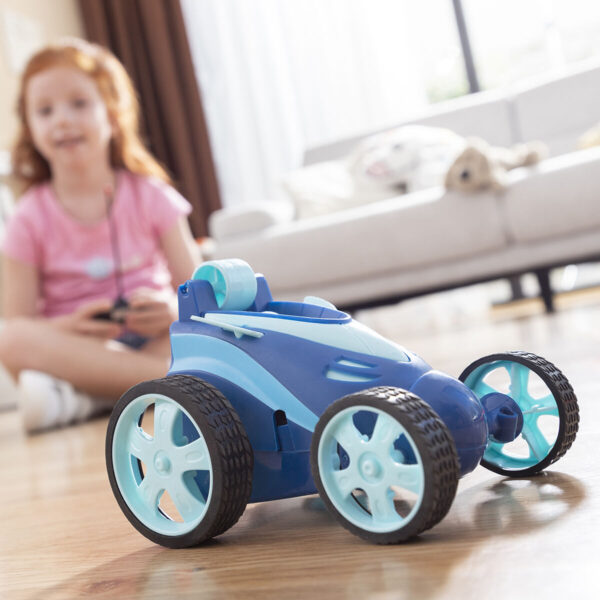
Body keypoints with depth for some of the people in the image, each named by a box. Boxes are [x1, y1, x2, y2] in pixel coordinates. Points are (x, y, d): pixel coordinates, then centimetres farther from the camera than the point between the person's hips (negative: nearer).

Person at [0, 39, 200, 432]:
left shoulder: (151, 197, 3)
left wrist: (173, 310, -22)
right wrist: (70, 327, -24)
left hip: (154, 339, 1)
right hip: (78, 346, 0)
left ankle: (85, 399, -36)